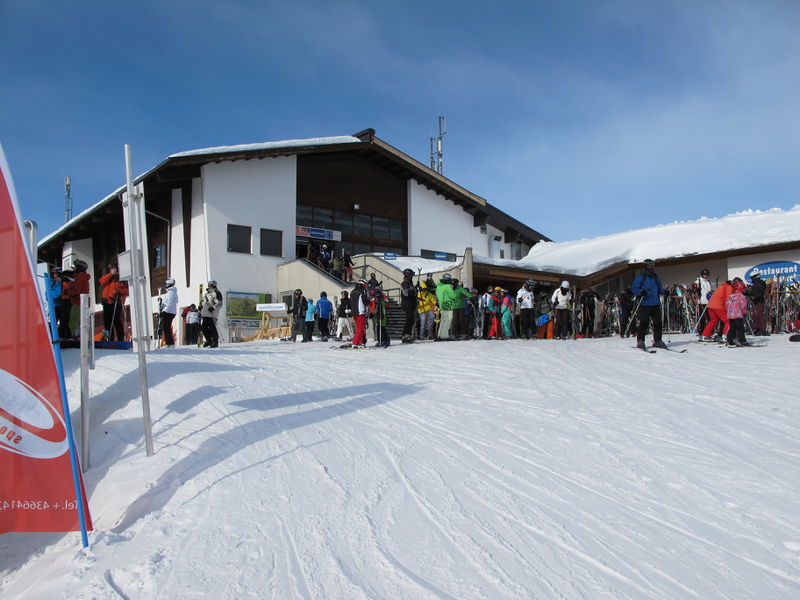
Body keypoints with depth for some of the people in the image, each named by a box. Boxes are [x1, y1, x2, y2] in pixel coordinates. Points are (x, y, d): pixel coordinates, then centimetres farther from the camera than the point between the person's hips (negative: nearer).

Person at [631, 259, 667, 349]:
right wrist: (641, 292, -22)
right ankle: (640, 341, -2)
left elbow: (659, 288, 26)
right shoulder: (640, 277, -1)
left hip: (656, 304, 6)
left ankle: (657, 341, 16)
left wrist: (664, 292, 5)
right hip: (645, 304, -6)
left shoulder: (656, 277, 19)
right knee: (643, 323, -8)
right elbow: (634, 288, -4)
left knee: (658, 322, 6)